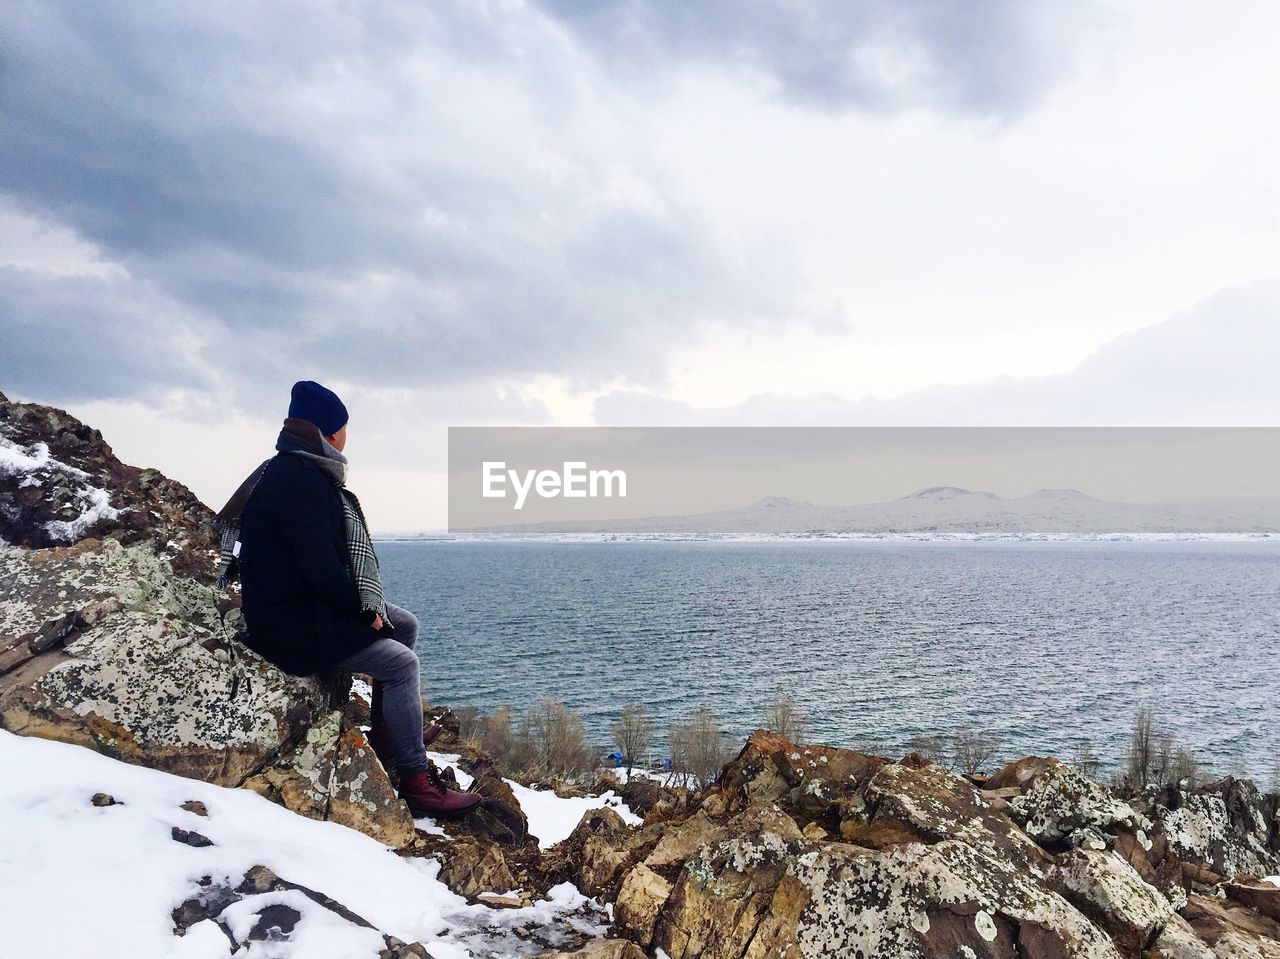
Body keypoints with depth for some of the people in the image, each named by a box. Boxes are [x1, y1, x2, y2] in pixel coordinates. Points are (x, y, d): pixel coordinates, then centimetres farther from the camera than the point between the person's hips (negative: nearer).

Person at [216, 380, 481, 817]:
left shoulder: (293, 470, 12)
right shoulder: (300, 479, -21)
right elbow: (321, 565, -26)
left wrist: (363, 607, 7)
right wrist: (362, 610, -13)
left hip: (310, 605, 11)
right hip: (294, 628, -11)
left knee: (405, 625, 16)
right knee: (402, 663, -13)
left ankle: (385, 733, 22)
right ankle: (416, 782, -8)